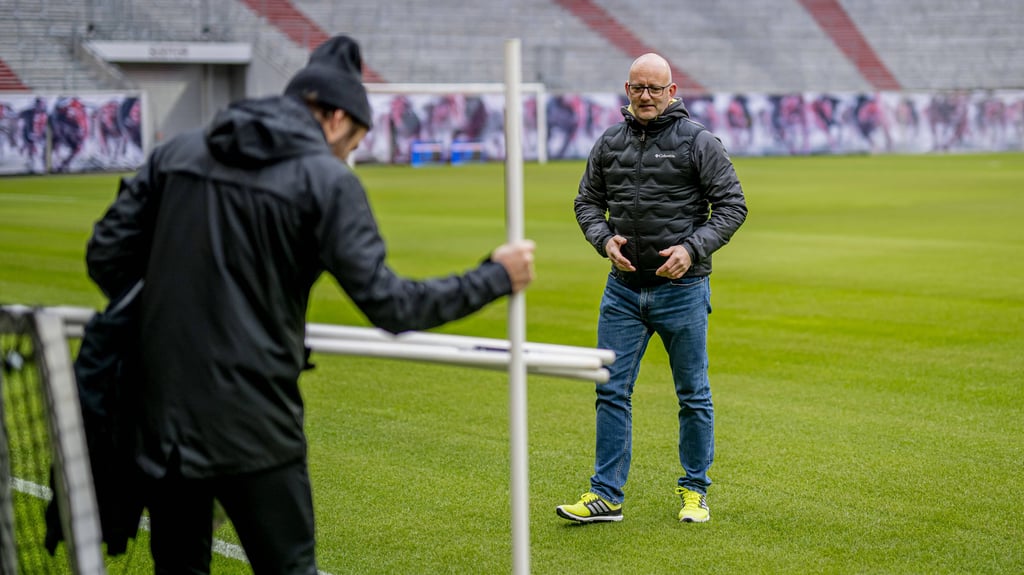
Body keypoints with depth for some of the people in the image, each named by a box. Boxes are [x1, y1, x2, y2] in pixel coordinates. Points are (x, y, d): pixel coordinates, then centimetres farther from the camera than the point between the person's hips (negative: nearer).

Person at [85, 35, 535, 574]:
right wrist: (494, 277, 3)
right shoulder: (327, 179, -6)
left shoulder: (177, 152, 8)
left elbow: (106, 254, 7)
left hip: (161, 413, 5)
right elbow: (388, 304, -9)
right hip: (252, 427, -5)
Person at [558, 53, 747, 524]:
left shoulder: (697, 141, -6)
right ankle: (606, 495, 9)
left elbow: (731, 204, -5)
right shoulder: (609, 143, 7)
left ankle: (694, 491, 21)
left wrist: (692, 248, -17)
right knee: (611, 391, 2)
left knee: (693, 394, 7)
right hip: (623, 289, 4)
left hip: (682, 289, -4)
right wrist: (604, 238, -4)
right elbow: (587, 201, 16)